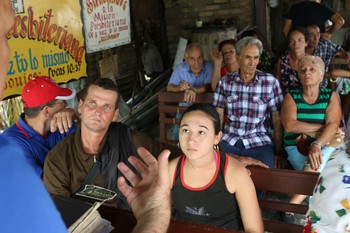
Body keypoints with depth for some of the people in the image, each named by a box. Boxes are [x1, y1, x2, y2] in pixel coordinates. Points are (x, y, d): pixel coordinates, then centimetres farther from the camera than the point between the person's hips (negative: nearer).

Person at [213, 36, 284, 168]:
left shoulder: (271, 82, -2)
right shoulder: (225, 81, 4)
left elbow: (277, 119, 0)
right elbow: (218, 115, 6)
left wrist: (279, 151, -2)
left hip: (259, 143, -1)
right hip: (229, 141, 1)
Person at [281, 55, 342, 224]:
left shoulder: (331, 96, 5)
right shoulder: (291, 96, 3)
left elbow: (333, 125, -12)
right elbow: (289, 126, -13)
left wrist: (317, 145, -31)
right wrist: (323, 126, -13)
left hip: (324, 145, 0)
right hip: (296, 146, 0)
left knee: (315, 162, -33)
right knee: (313, 168, -32)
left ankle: (290, 207, -28)